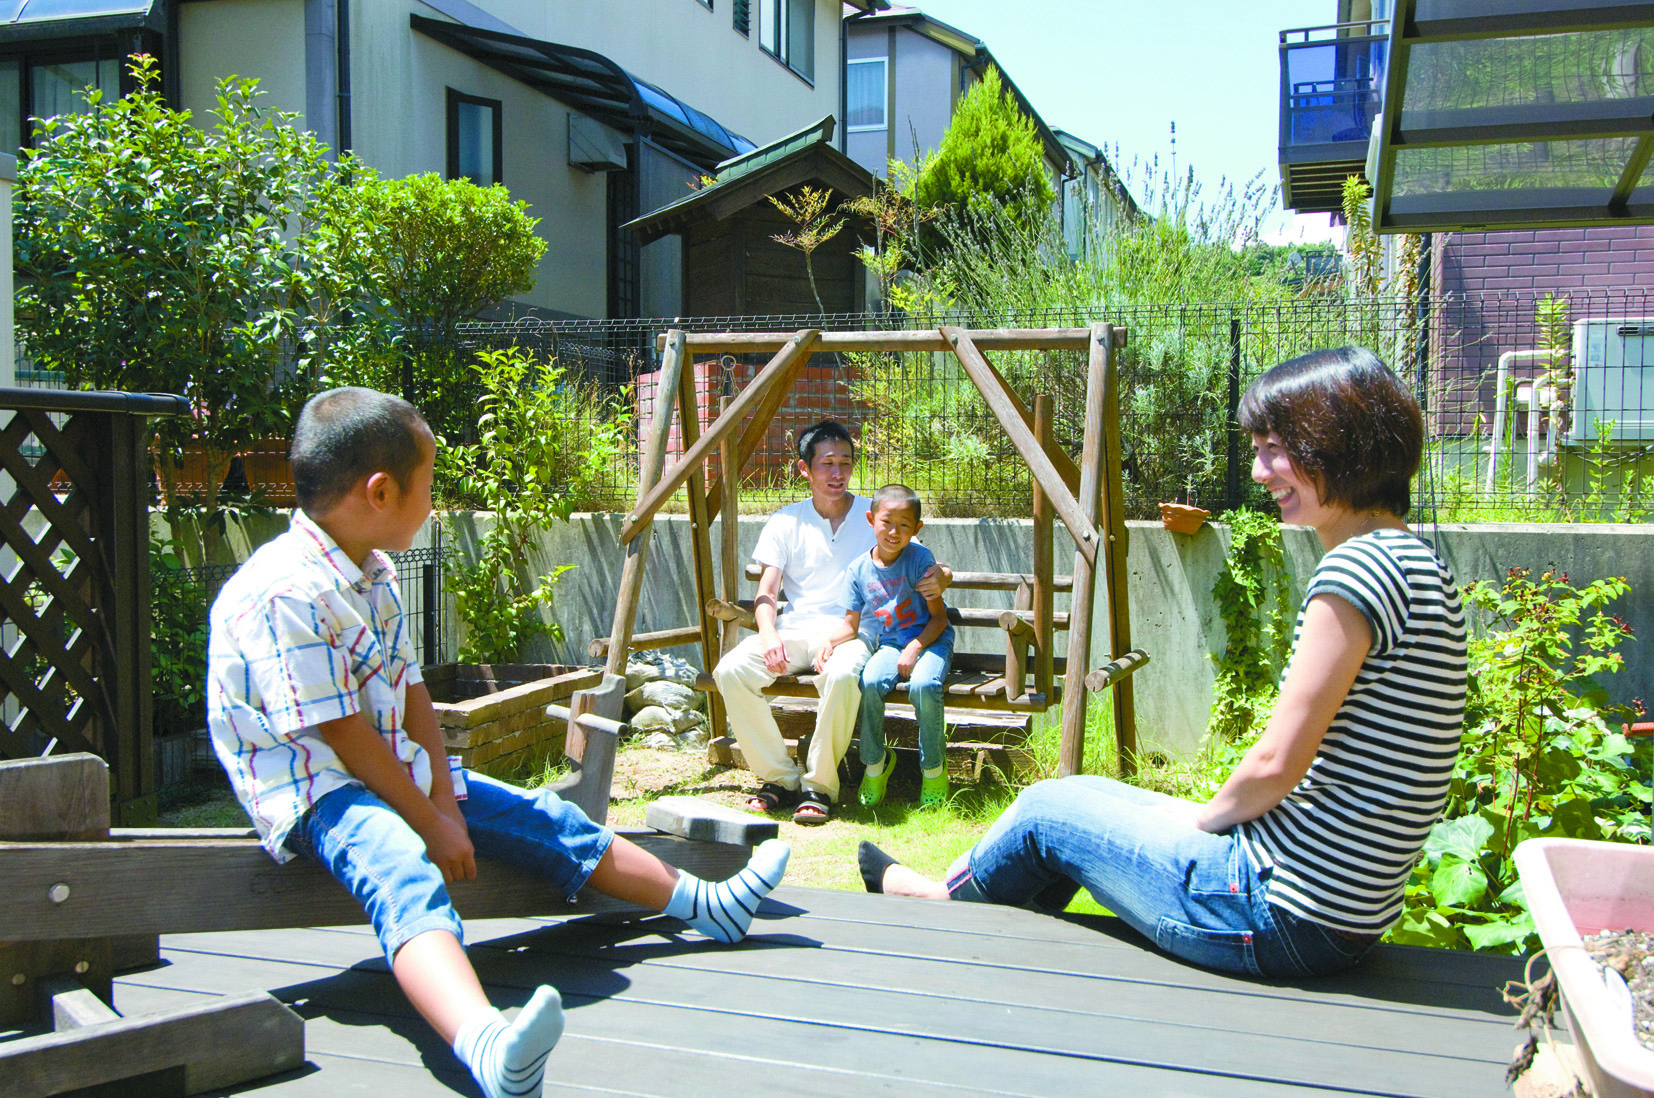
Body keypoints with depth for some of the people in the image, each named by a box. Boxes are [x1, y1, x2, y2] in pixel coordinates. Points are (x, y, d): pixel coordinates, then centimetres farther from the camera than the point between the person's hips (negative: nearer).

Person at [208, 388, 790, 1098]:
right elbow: (343, 735, -22)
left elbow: (409, 692, 9)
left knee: (540, 817, 9)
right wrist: (428, 823, -16)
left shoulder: (372, 575, 12)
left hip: (394, 772, 10)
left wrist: (443, 799, -3)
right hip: (313, 790, -10)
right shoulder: (283, 593, -21)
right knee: (405, 875, -39)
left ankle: (705, 904, 23)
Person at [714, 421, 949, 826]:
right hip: (795, 626, 3)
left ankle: (819, 784, -18)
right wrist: (768, 634, -19)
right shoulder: (786, 522, 11)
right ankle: (779, 777, -9)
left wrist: (939, 579, -20)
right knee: (731, 670, -25)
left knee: (842, 676, -38)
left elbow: (922, 566, 7)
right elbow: (766, 591, 3)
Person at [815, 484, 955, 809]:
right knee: (870, 682, -30)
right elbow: (851, 623, 8)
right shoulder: (858, 569, 1)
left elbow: (939, 617, -7)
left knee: (923, 685, -34)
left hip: (930, 639, -2)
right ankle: (875, 762, -6)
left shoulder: (920, 558, -9)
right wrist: (830, 640, -13)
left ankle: (933, 767, -10)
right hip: (889, 644, 3)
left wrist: (915, 648, -21)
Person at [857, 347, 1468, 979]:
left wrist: (1207, 816, -3)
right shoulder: (1418, 564, 8)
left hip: (1283, 915, -9)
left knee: (1046, 809, 12)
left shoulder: (1355, 570, -22)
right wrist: (1216, 815, 10)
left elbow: (1277, 762, -22)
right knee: (1085, 795, 24)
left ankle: (943, 899, 41)